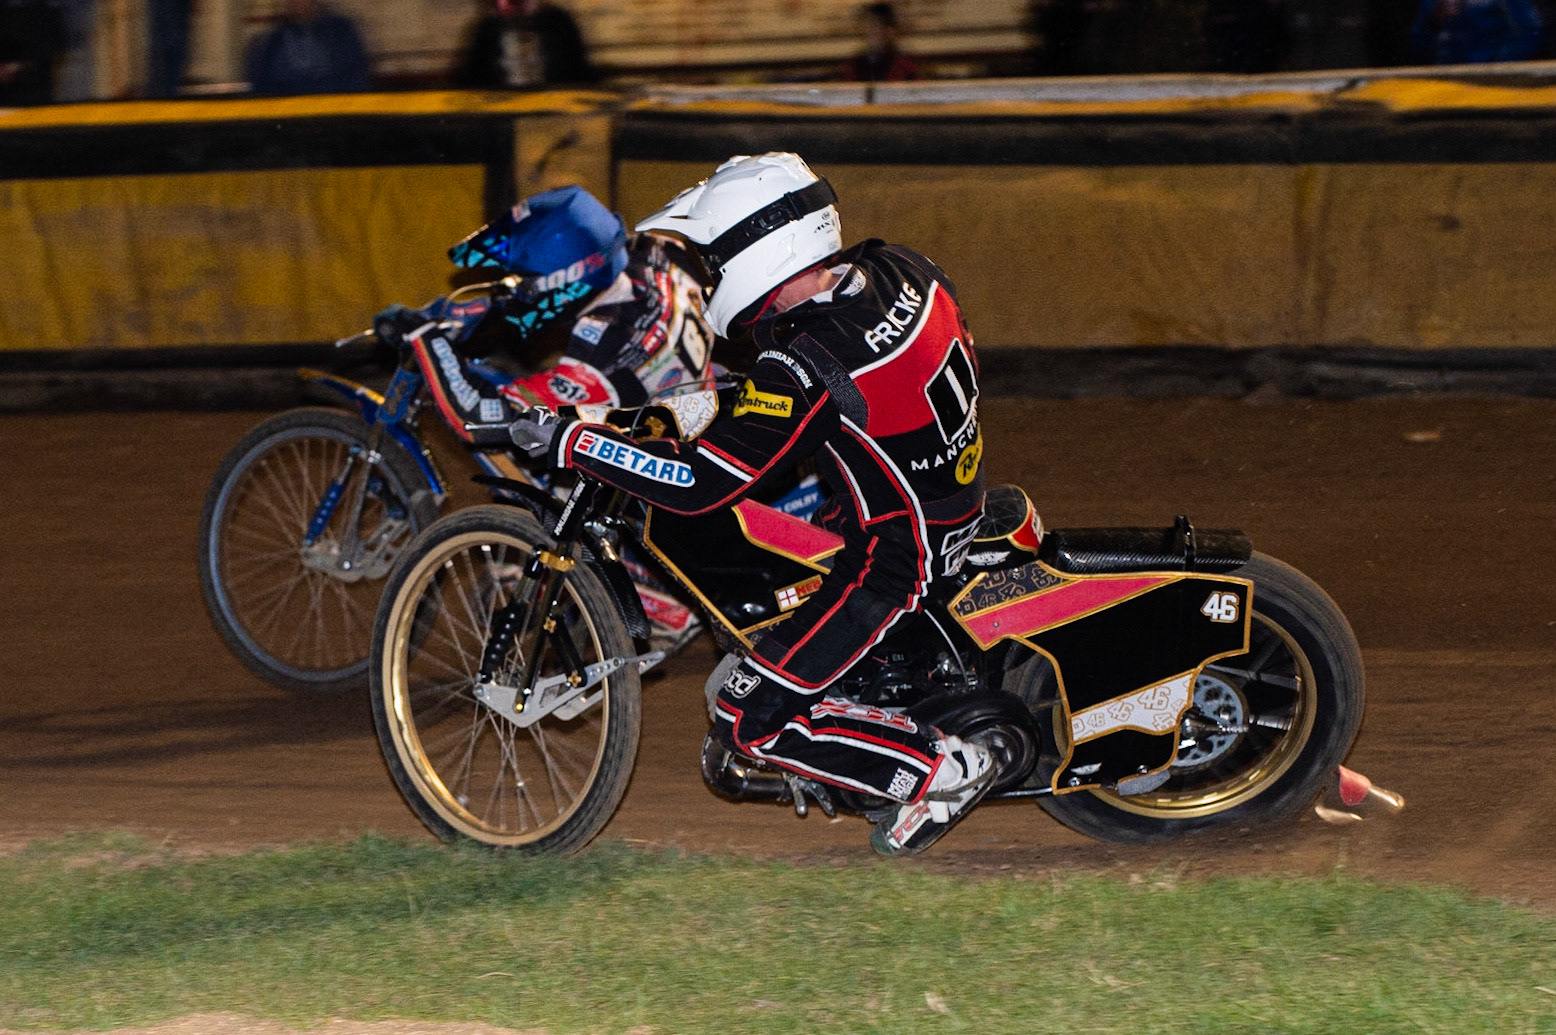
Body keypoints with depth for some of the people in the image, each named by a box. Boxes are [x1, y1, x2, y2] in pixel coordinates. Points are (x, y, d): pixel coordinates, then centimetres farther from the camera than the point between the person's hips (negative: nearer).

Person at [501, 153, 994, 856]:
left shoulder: (807, 367, -30)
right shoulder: (897, 271, -6)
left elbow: (702, 481, -30)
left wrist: (565, 440, -25)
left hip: (894, 559, -9)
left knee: (748, 719, -6)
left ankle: (945, 768, -1)